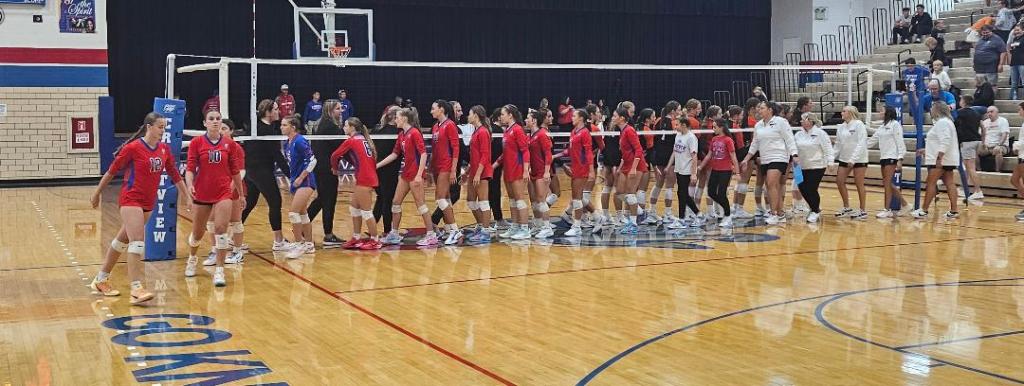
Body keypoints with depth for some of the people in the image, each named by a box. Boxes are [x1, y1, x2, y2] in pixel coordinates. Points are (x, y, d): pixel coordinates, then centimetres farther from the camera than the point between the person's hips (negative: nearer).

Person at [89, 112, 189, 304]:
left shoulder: (164, 148, 4)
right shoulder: (133, 147, -13)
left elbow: (174, 174, 12)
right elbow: (112, 171, -4)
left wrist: (187, 196, 10)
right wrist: (97, 193, 2)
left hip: (148, 202, 7)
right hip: (131, 200, -7)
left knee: (122, 241, 17)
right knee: (138, 242, -18)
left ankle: (101, 280, 31)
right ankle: (137, 288, -21)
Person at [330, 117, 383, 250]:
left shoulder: (351, 141, -8)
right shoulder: (364, 139, 15)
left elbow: (335, 155, -4)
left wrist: (334, 168, 13)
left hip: (364, 180, -9)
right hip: (370, 177, 9)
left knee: (366, 212, -1)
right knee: (354, 209, 16)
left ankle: (375, 241, 5)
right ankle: (356, 239, 21)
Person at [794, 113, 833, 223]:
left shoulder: (820, 133, -8)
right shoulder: (798, 135, 8)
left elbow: (828, 149, -10)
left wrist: (830, 162, -18)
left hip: (817, 166, -6)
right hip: (803, 167, 6)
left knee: (812, 189, -7)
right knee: (802, 188, 2)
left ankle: (815, 211, 15)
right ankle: (813, 207, 28)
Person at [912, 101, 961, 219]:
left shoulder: (942, 122, -13)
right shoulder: (941, 122, 20)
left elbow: (945, 142, -24)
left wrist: (939, 157, -28)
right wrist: (926, 150, 28)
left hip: (941, 160, -11)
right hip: (946, 160, 11)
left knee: (931, 184, -7)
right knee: (949, 183, 6)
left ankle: (924, 210, -4)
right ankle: (954, 211, 4)